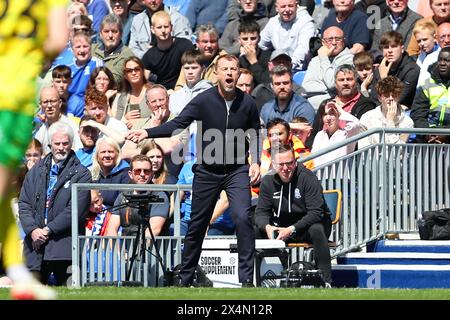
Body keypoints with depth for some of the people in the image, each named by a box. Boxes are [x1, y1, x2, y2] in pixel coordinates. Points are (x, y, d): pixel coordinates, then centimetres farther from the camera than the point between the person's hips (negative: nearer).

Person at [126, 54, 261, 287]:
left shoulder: (247, 103, -4)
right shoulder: (204, 100, -10)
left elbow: (255, 135, 8)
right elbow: (178, 123, -16)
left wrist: (256, 162, -6)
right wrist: (147, 133, -28)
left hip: (237, 170, 0)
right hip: (207, 171, 1)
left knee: (242, 217, -21)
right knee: (197, 225, 8)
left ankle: (247, 277, -15)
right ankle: (185, 278, 21)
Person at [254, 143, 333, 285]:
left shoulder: (307, 178, -16)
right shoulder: (268, 181, -1)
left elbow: (316, 213, -23)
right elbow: (261, 211, -2)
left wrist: (292, 230, -34)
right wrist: (267, 227, -28)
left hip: (308, 225, -4)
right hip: (282, 227, 4)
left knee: (316, 230, -38)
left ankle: (326, 281, -37)